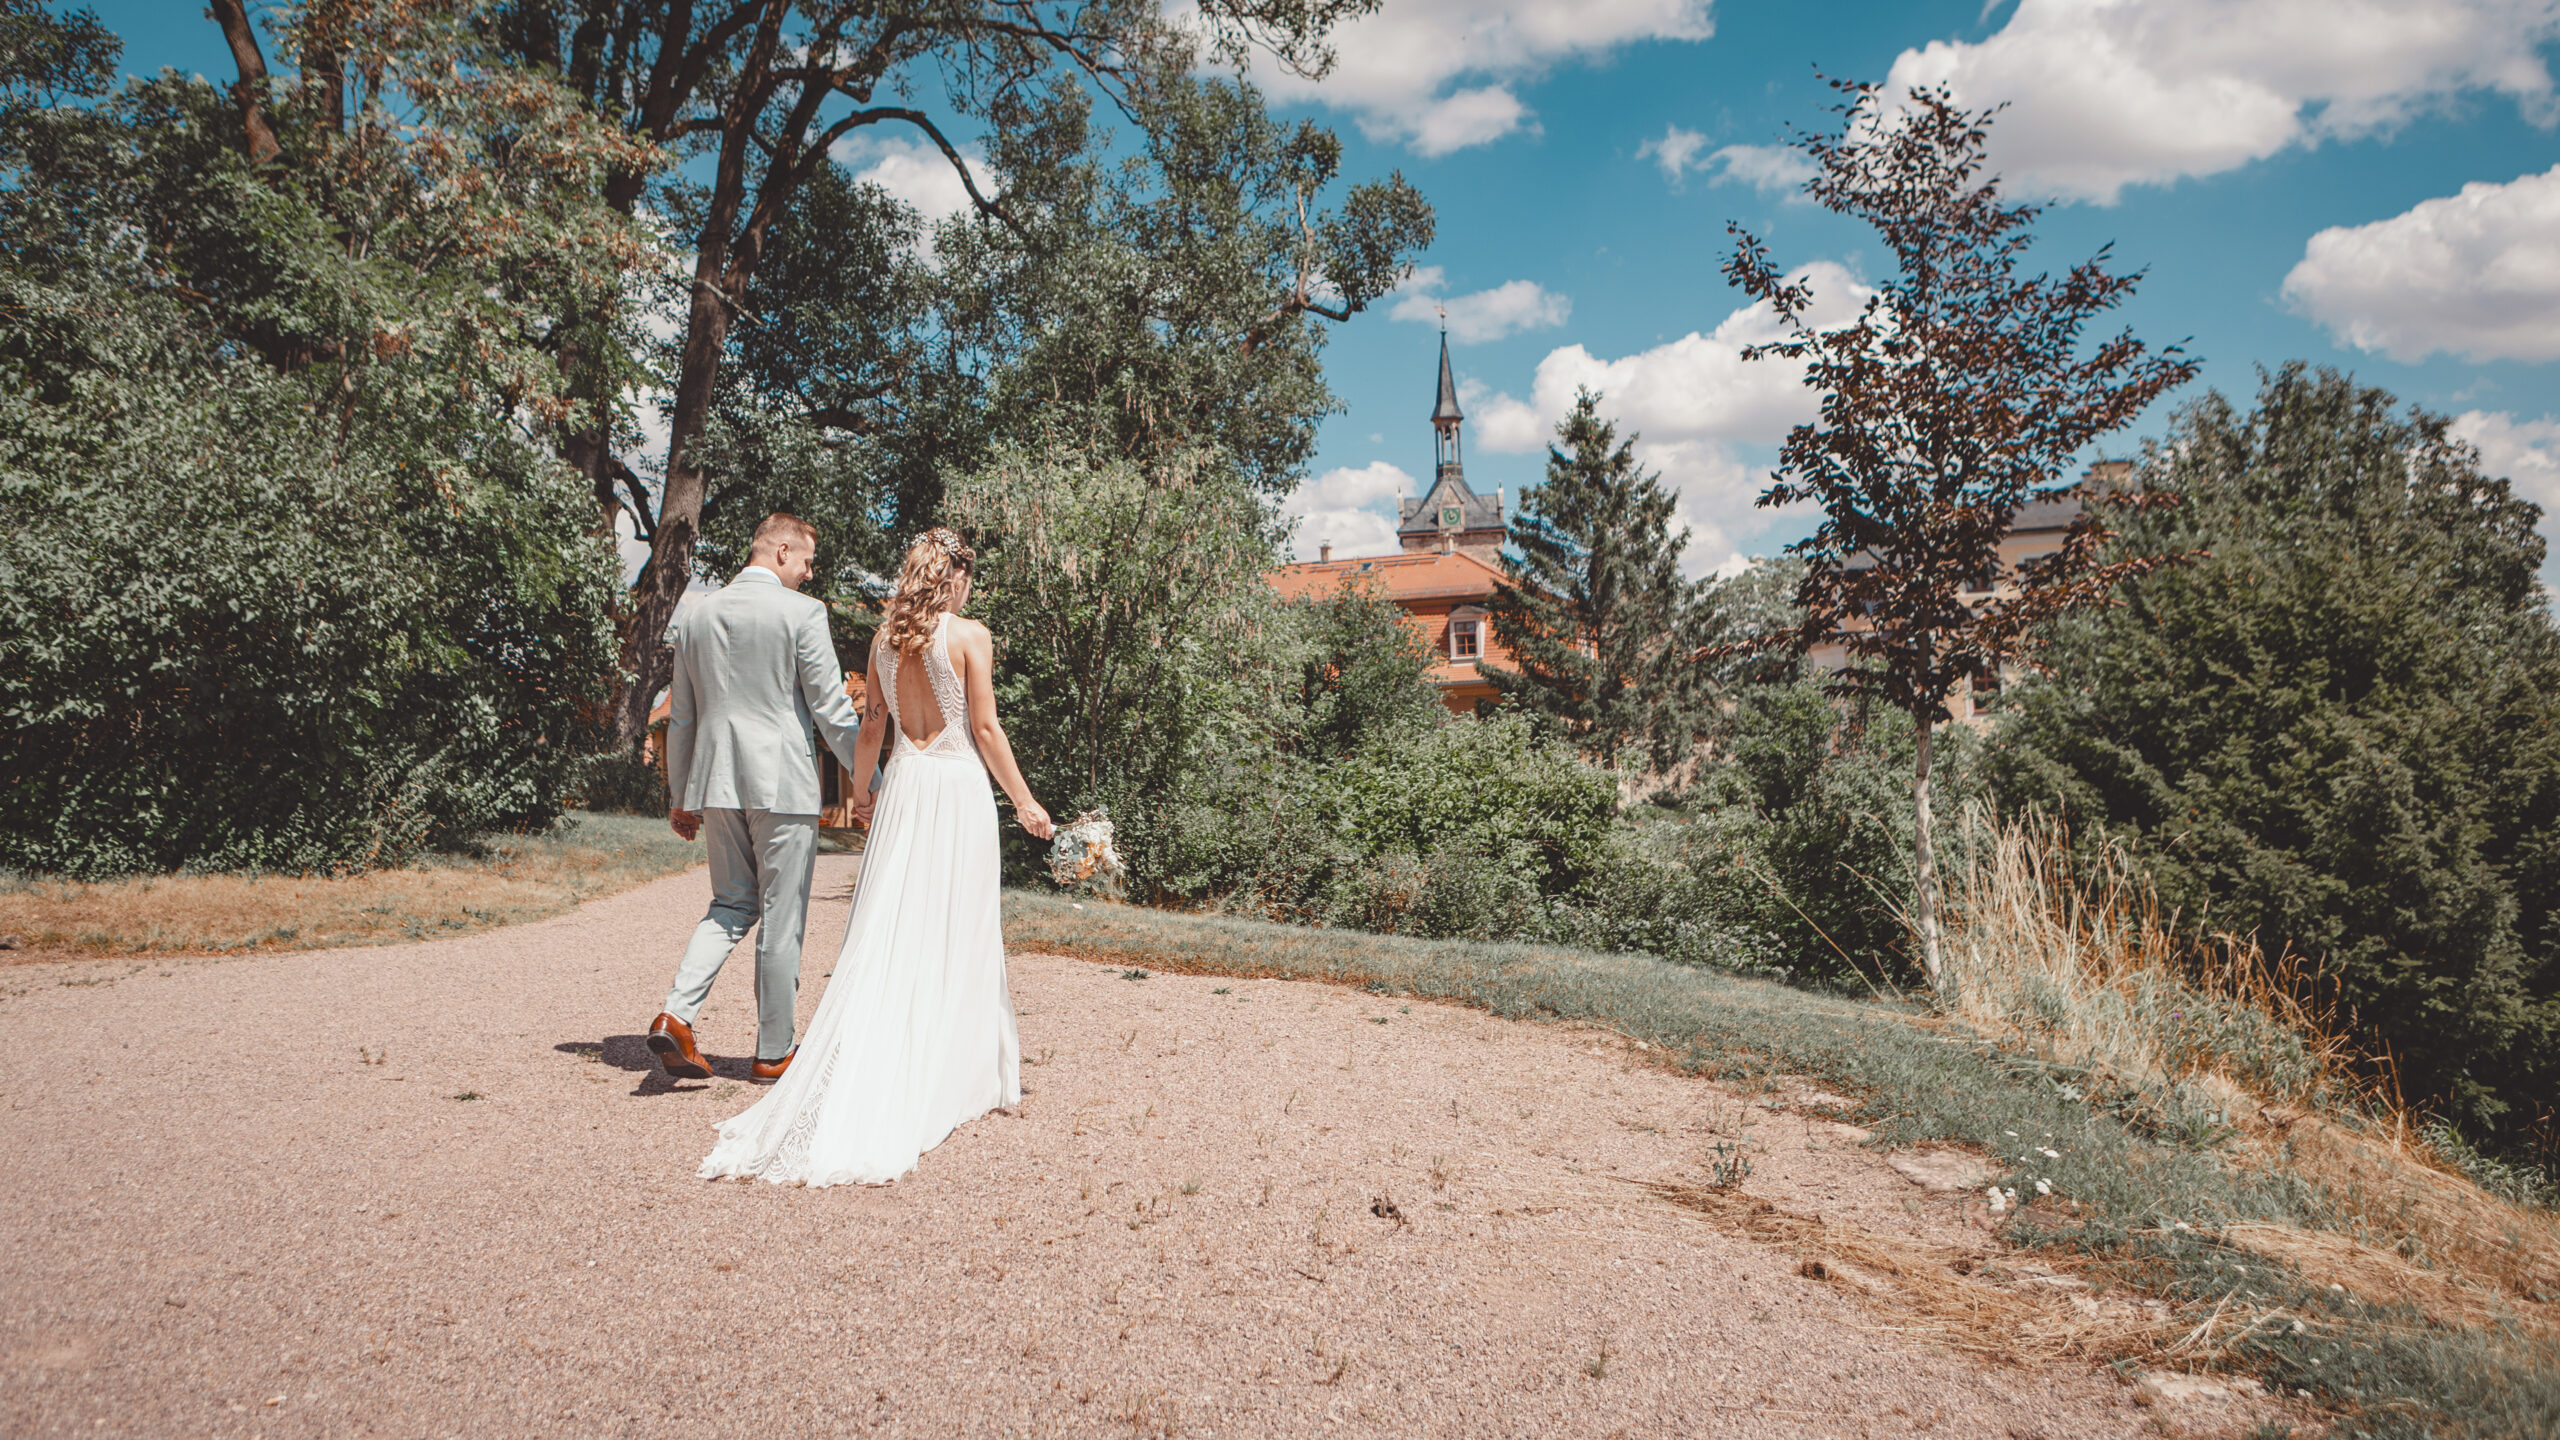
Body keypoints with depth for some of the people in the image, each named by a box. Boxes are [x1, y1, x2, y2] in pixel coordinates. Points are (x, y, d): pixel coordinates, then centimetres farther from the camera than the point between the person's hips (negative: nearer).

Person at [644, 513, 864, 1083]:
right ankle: (773, 1053, 13)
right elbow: (831, 708, -9)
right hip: (783, 783, -5)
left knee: (732, 906, 18)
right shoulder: (802, 612, -9)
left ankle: (677, 1013, -2)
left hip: (716, 781, 6)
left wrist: (678, 795, 22)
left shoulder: (697, 614, 10)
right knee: (782, 919, 4)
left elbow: (681, 716, 14)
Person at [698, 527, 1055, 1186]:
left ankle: (855, 1087, 3)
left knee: (886, 932, 6)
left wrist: (856, 792, 23)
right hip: (958, 786, -4)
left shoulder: (885, 637, 7)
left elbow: (872, 727, 11)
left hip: (902, 786, 4)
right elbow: (985, 728, -9)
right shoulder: (970, 635, -7)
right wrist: (1024, 802, -2)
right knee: (954, 934, 5)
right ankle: (953, 1074, 14)